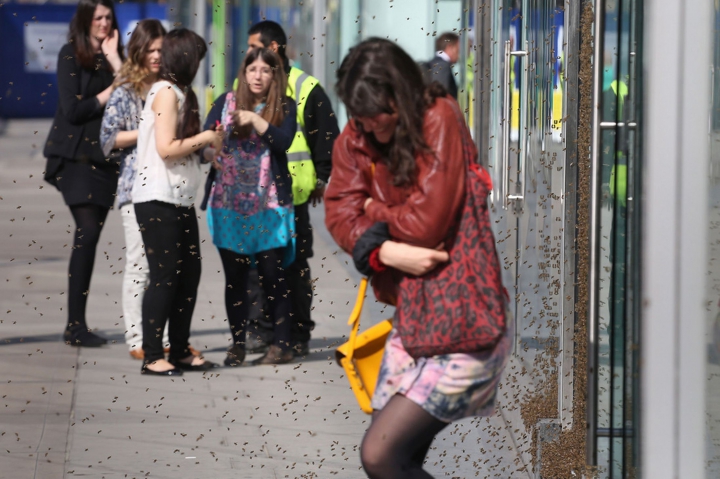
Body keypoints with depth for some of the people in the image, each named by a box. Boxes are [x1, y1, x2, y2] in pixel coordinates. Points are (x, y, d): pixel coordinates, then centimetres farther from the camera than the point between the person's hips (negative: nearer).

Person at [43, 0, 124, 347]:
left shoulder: (112, 55, 13)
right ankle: (75, 325, -13)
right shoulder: (71, 55, -2)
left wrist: (113, 58, -7)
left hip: (104, 155, 5)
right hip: (75, 154, -5)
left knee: (89, 237, 4)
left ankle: (78, 325, 6)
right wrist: (111, 93, -5)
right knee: (88, 232, -14)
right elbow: (73, 110, -10)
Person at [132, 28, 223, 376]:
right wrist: (205, 138, -10)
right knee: (164, 277, -7)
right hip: (159, 200, -10)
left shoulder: (179, 93, 17)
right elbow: (166, 148, -20)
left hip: (180, 200, 10)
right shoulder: (166, 93, -11)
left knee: (189, 274, 11)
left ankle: (180, 351, 17)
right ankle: (152, 356, -3)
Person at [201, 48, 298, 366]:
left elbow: (283, 141, -12)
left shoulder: (284, 107, 5)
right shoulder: (227, 102, 8)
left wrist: (255, 119, -18)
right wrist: (210, 153, -22)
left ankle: (281, 345, 1)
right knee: (234, 277, 5)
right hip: (229, 203, 2)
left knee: (272, 275, -3)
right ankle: (237, 344, 12)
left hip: (269, 204, -2)